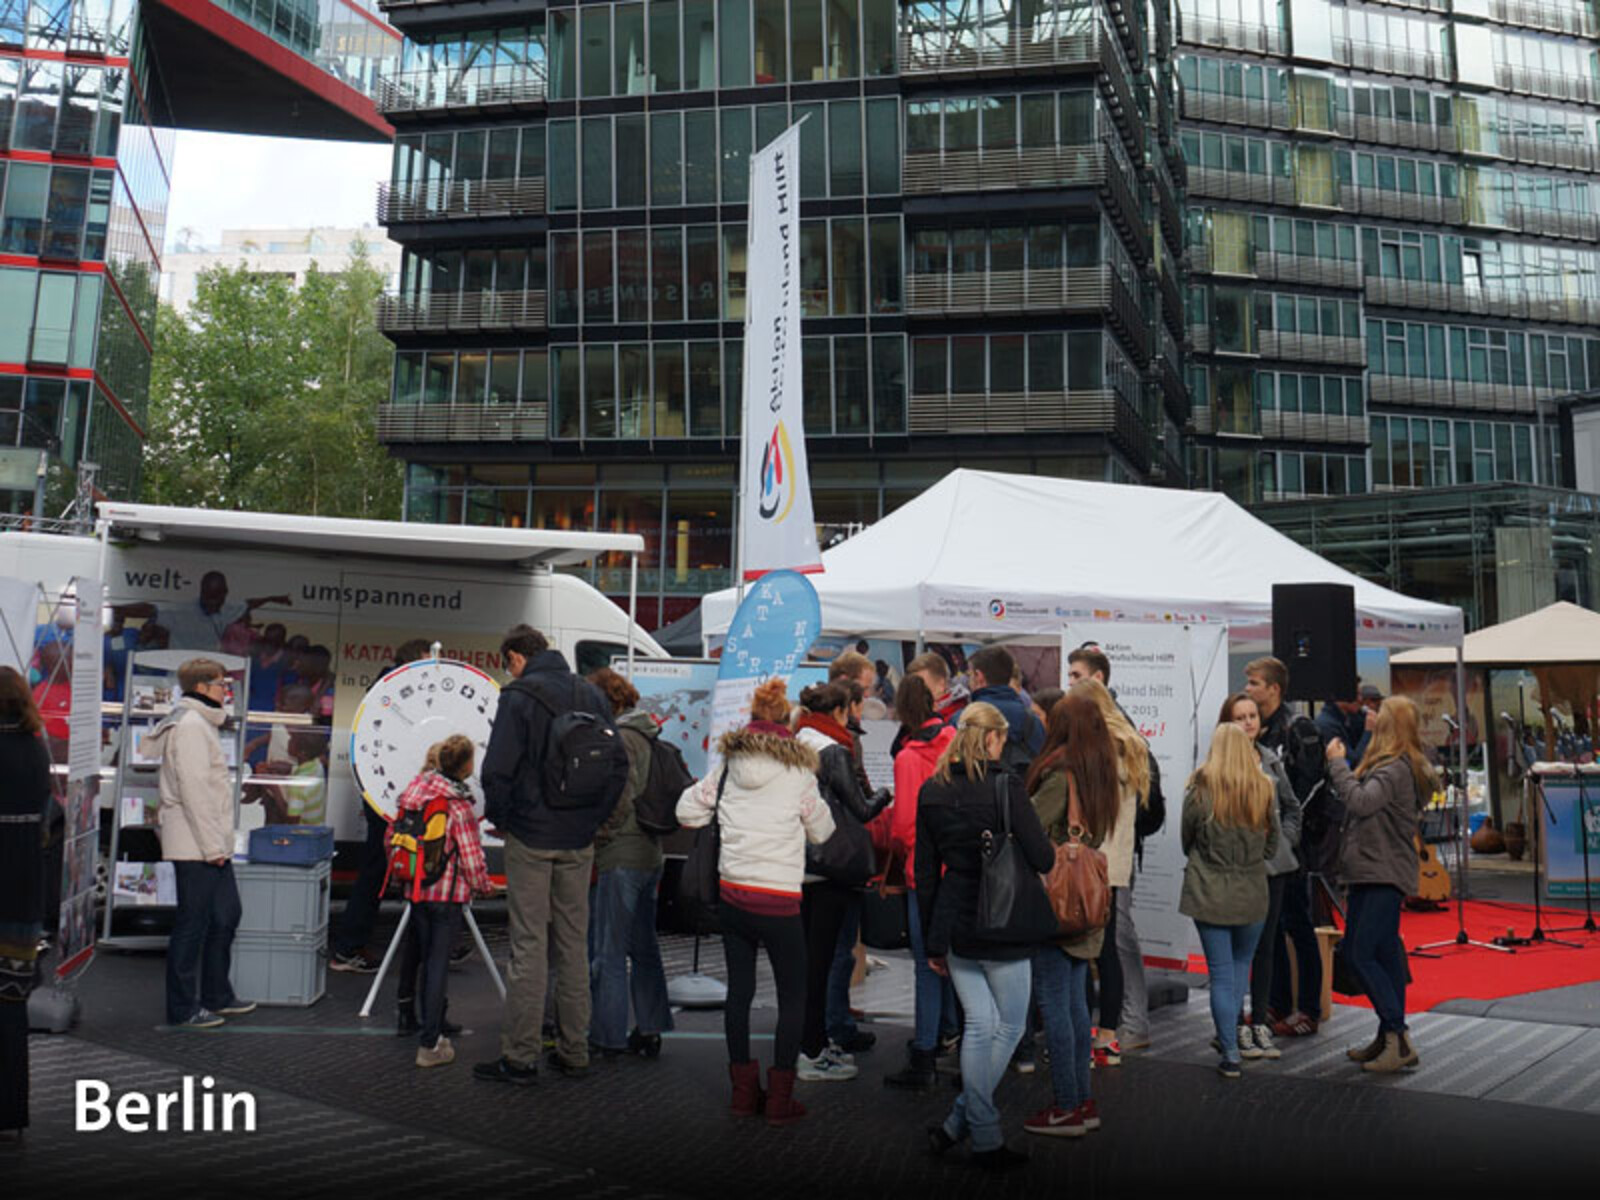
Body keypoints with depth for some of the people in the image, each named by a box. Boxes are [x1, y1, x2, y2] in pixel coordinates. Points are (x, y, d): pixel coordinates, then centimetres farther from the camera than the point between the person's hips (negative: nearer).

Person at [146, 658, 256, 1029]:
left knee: (226, 916, 16)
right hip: (196, 844, -10)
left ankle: (217, 996, 26)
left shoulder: (202, 724, 19)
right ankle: (182, 1008, 6)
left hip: (212, 844, 10)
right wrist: (213, 845, -20)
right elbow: (193, 789, -20)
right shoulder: (191, 725, -14)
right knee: (193, 924, -3)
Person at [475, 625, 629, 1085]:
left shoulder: (519, 696, -9)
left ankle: (520, 1056, 2)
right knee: (574, 943, 11)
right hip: (579, 841, 5)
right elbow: (618, 764, 7)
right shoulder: (591, 693, 8)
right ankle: (573, 1050, 17)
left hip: (531, 838, -5)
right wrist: (593, 817, 11)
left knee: (529, 944, -2)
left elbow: (497, 770, -15)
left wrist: (498, 818, 0)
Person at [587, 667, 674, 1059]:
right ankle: (649, 1030, 21)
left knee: (610, 953, -1)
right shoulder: (645, 736, 14)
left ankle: (608, 1037, 6)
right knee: (644, 946, 15)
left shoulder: (621, 739, -13)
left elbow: (622, 797, -20)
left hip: (621, 859, -9)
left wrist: (597, 836, -10)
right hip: (650, 855, 9)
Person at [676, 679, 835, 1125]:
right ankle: (780, 1099, 8)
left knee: (739, 989, 14)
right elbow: (822, 832, 6)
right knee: (793, 997, 8)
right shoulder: (798, 774, -7)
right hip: (778, 901, -4)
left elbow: (687, 810, 11)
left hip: (732, 895, 4)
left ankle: (744, 1090, 22)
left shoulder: (728, 768, 2)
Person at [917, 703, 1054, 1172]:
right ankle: (959, 1122, 9)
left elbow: (926, 873, 8)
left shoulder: (932, 791, 4)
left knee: (978, 1026, 14)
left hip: (953, 925, 5)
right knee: (1009, 1026, 10)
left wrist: (932, 940, 14)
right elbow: (1043, 859, -16)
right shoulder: (1005, 786, -13)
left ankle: (985, 1139, 17)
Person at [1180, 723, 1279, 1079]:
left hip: (1210, 893, -2)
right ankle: (1229, 1036, 28)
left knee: (1221, 973, 4)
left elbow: (1187, 843, 3)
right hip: (1251, 894, 2)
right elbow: (1272, 846, 6)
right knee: (1242, 964, 21)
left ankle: (1230, 1054, 4)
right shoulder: (1263, 791, -5)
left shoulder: (1199, 792, -11)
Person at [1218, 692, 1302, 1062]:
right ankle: (1239, 1027, 10)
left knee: (1265, 946, 11)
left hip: (1272, 864, 5)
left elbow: (1292, 806, 21)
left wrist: (1286, 837, 8)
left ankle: (1260, 1022, 20)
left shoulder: (1271, 760, 10)